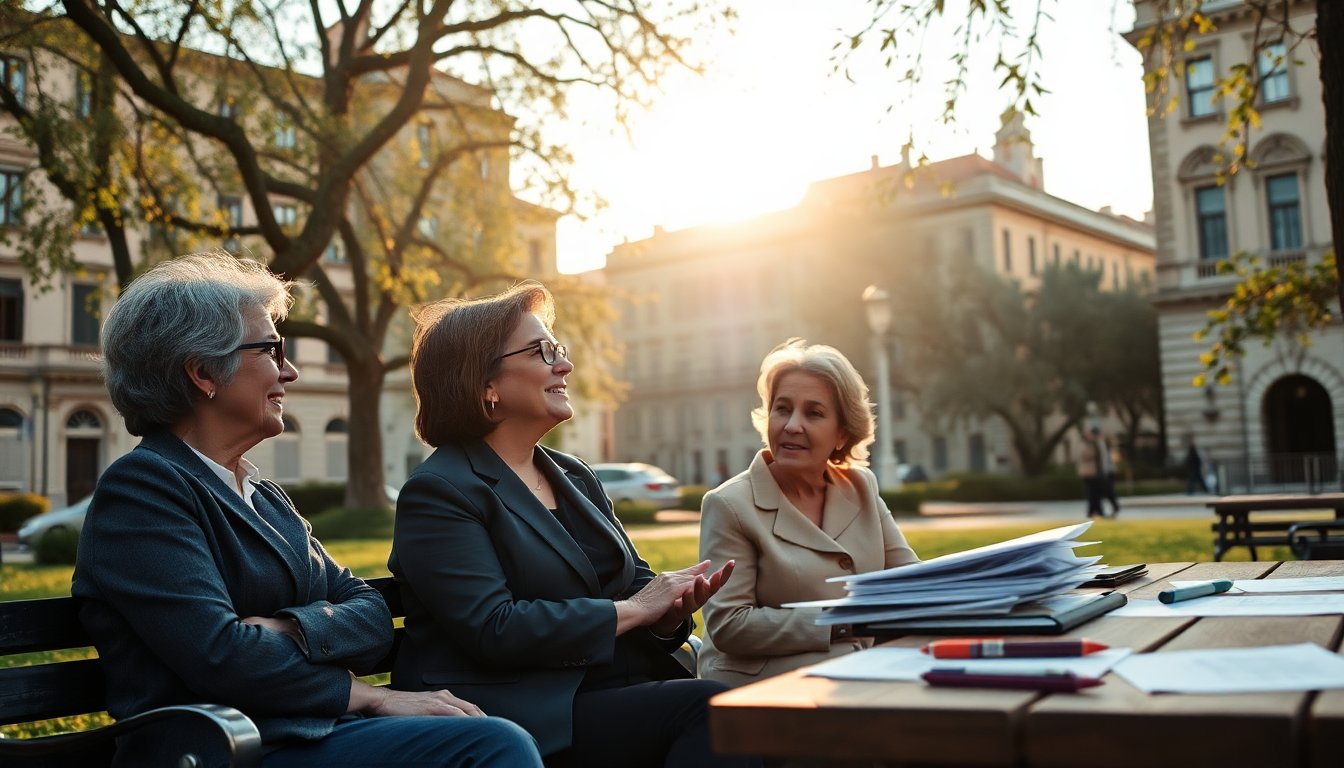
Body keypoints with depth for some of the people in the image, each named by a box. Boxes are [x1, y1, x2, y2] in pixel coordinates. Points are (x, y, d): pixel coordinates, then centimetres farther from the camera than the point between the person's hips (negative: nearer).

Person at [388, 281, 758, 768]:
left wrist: (669, 609, -7)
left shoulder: (575, 476, 18)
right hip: (522, 712, -7)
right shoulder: (439, 491, -6)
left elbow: (633, 582, 18)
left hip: (607, 683, 7)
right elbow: (491, 629, -17)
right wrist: (631, 609, -13)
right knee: (707, 707, -27)